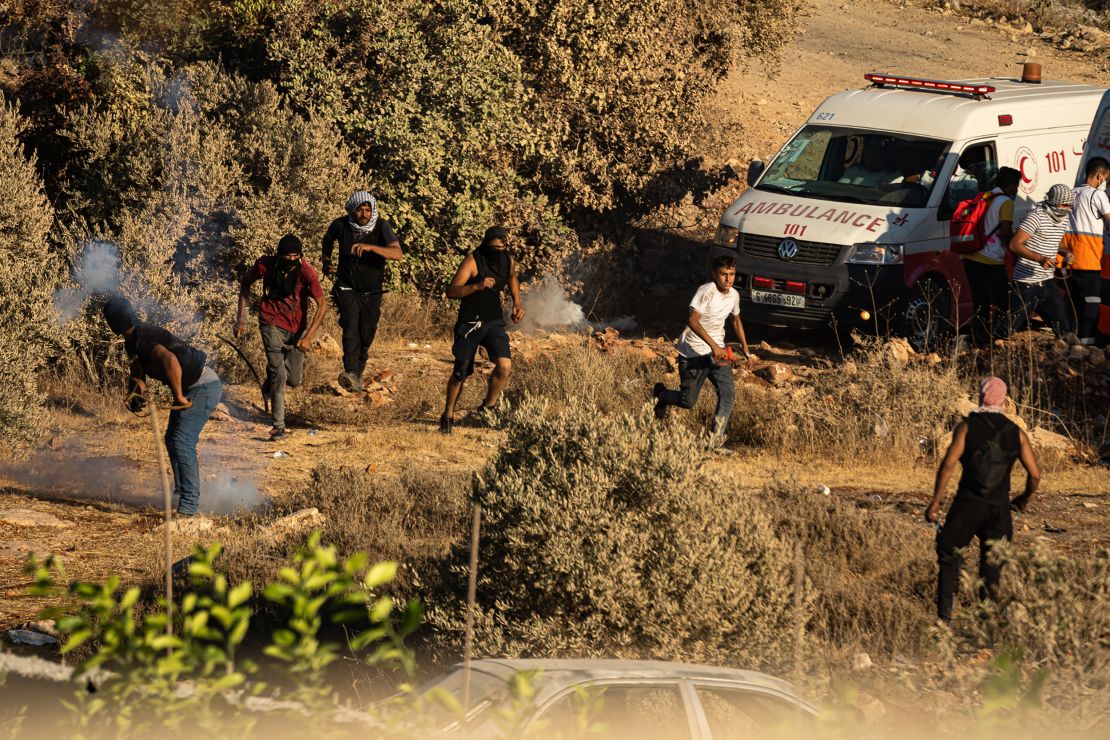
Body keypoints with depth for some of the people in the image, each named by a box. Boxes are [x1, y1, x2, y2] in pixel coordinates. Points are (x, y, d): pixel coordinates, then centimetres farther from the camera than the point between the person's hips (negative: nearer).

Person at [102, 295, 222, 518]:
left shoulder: (143, 339, -25)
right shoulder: (132, 341, 8)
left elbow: (170, 360, -43)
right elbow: (137, 374, 12)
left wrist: (178, 396, -34)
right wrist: (134, 394, -11)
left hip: (203, 387, -11)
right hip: (190, 388, 11)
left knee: (182, 443, -19)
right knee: (172, 441, 22)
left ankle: (189, 505, -19)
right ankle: (181, 493, 36)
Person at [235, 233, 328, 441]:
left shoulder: (306, 272, -19)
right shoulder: (266, 265, -14)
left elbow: (322, 305, -18)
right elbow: (246, 283, 6)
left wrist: (308, 337, -26)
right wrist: (240, 317, 3)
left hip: (296, 329, 1)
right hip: (272, 324, -1)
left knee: (294, 380, 5)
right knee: (279, 375, -16)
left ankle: (270, 382, 41)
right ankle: (278, 426, -8)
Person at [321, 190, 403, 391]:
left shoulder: (381, 227, -16)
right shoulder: (341, 225, -9)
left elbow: (397, 253, -32)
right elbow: (328, 239, 17)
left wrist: (370, 247, -43)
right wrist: (326, 261, 1)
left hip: (372, 292, 1)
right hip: (347, 289, -1)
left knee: (366, 336, 9)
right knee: (350, 327, -23)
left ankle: (359, 372, 32)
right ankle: (350, 373, -38)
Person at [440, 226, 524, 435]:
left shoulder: (508, 261, 0)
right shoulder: (473, 261, -16)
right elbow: (451, 292, -22)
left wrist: (517, 303, 11)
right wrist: (477, 286, -36)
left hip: (494, 322, 4)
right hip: (469, 323, -3)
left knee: (504, 365, -18)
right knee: (461, 373, 2)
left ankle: (488, 407, 5)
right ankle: (448, 416, 23)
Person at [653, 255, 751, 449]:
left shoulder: (734, 295, 4)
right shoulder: (707, 291, -20)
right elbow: (692, 320, -30)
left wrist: (745, 348, 26)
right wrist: (713, 345, -36)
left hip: (717, 351, 6)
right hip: (693, 352, -6)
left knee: (728, 392, -15)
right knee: (688, 402, 2)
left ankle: (716, 440, -11)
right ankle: (660, 394, 35)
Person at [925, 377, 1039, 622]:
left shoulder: (967, 426, -2)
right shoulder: (1017, 433, 5)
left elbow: (948, 464, -12)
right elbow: (1035, 474, 3)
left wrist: (935, 501, -7)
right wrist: (1024, 499, 23)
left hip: (967, 505, -2)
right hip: (999, 508, 2)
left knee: (948, 555, 10)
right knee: (992, 569, 12)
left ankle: (945, 613, -2)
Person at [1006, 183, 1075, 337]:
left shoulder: (1063, 219, 10)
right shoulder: (1036, 217, -15)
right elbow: (1015, 245, -22)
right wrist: (1040, 258, -33)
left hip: (1048, 282, 7)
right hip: (1027, 284, -7)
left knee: (1064, 326, 5)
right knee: (1010, 328, -3)